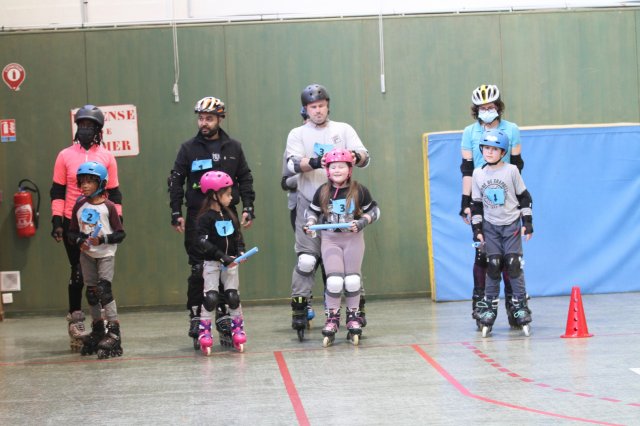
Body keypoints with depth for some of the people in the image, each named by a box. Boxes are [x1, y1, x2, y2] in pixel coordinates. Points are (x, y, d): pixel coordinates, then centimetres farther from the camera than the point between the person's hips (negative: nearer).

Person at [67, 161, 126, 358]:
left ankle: (113, 332, -18)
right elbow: (71, 232, 6)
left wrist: (103, 239, -23)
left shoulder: (108, 206, -10)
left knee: (104, 289, -17)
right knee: (91, 292, 10)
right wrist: (79, 240, -14)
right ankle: (97, 330, 24)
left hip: (106, 254, -5)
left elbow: (120, 234, -9)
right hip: (87, 254, 5)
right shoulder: (79, 206, 2)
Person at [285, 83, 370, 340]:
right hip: (309, 204, -1)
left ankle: (357, 308, 9)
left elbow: (364, 157, 0)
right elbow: (293, 164, -9)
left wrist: (355, 156, -25)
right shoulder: (297, 134, 8)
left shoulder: (343, 130, 11)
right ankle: (299, 311, -1)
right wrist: (315, 162, -30)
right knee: (306, 259, -6)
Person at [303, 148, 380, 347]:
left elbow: (373, 211, 3)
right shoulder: (322, 192, -3)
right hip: (330, 238, 0)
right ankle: (332, 318, 7)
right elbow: (312, 211, 9)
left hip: (353, 238, 0)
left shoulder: (359, 191, -7)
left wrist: (362, 222, -14)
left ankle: (353, 317, 21)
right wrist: (310, 223, -10)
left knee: (352, 280, 4)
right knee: (334, 280, -8)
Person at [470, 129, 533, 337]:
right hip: (490, 226, 2)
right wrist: (477, 229, 1)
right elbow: (476, 203, 6)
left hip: (511, 224, -2)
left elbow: (524, 197, -1)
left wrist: (527, 223, -3)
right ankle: (489, 305, 7)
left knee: (513, 264, -7)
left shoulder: (511, 171, -6)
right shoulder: (478, 174, 1)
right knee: (493, 266, -1)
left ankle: (520, 304, 2)